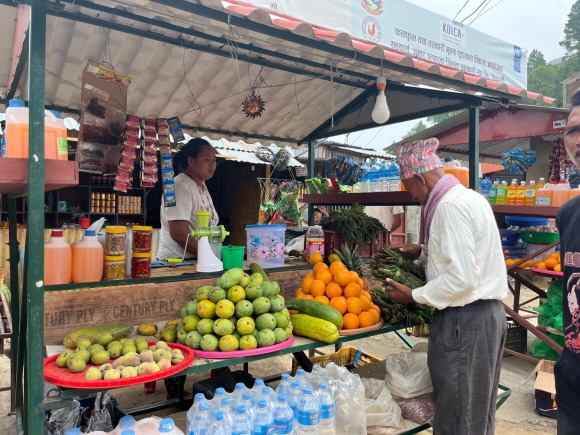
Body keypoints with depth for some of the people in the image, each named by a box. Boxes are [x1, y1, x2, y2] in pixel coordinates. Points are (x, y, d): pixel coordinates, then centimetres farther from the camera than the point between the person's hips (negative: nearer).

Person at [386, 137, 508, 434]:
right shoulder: (470, 197, 11)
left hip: (464, 320, -10)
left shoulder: (450, 206, -20)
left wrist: (414, 296, -14)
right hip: (487, 312, 10)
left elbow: (462, 277, -25)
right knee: (478, 405, 22)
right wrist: (422, 252, 16)